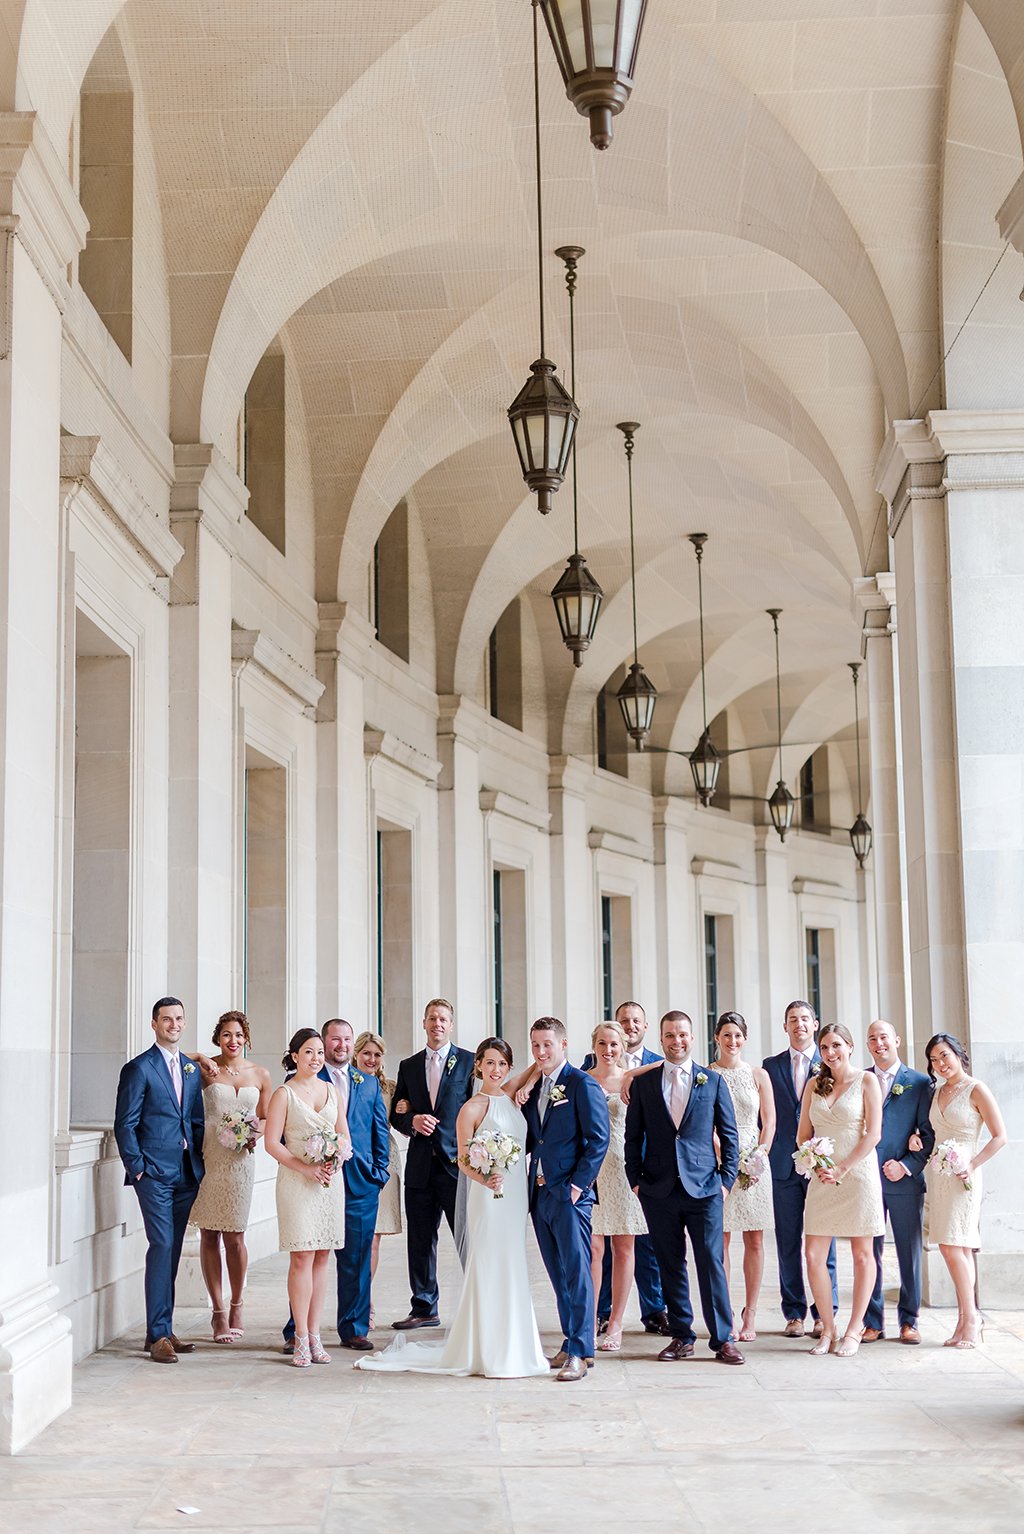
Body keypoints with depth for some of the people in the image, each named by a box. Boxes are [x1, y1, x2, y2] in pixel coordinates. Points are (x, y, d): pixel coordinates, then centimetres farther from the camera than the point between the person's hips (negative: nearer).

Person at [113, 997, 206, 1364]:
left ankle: (164, 1329, 17)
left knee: (172, 1250, 10)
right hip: (154, 1172, -6)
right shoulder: (139, 1069, -5)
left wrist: (201, 1162, 10)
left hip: (186, 1173, 6)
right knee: (161, 1246, -11)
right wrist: (137, 1168, -10)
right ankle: (157, 1335, -6)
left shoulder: (192, 1069, 15)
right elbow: (124, 1125, -6)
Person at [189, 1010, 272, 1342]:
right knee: (209, 1236, 3)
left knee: (234, 1237, 1)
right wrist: (200, 1058, -9)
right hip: (208, 1158, -1)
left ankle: (236, 1306, 20)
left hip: (240, 1160, 1)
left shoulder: (260, 1074, 8)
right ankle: (218, 1311, 12)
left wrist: (259, 1129, -4)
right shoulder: (204, 1068, 1)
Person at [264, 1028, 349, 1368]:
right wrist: (306, 1169, -14)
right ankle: (302, 1338, -2)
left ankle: (314, 1335, 10)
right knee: (302, 1258, -6)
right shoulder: (284, 1094, -2)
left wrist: (336, 1159, -5)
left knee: (321, 1258, 5)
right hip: (297, 1182, -4)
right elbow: (272, 1142, -7)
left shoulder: (332, 1090, 12)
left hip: (331, 1181, 4)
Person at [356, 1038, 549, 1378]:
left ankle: (512, 1346, 21)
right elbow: (463, 1160, -8)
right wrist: (484, 1179, -25)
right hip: (489, 1197, -6)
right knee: (491, 1270, -5)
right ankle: (492, 1354, 1)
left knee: (512, 1271, 12)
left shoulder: (511, 1093, 8)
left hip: (517, 1195, 6)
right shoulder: (471, 1108, -8)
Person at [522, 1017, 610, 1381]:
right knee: (558, 1275, 11)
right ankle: (571, 1343, 18)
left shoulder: (582, 1084, -6)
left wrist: (578, 1184, -14)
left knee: (577, 1273, -7)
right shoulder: (533, 1088, 16)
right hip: (539, 1193, 7)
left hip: (569, 1193, -7)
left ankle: (580, 1352, -6)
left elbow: (599, 1138, -11)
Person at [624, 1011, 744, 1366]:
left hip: (703, 1188, -1)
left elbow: (729, 1134, 8)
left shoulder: (712, 1081, 6)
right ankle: (681, 1337, 15)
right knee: (670, 1265, 6)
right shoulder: (642, 1083, 8)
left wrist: (726, 1180, 1)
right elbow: (633, 1137, 10)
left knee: (711, 1263, -4)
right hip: (659, 1190, 1)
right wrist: (635, 1180, 2)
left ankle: (722, 1339, 4)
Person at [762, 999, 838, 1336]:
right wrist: (769, 1152, 3)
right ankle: (794, 1313, 11)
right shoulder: (771, 1066, 10)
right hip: (785, 1166, 2)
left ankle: (824, 1313, 8)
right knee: (788, 1242, 4)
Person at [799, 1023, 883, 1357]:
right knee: (813, 1256, -2)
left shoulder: (866, 1081, -1)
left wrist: (841, 1169, -13)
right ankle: (827, 1328, 10)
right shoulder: (814, 1084, 11)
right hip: (821, 1179, 4)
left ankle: (853, 1330, 11)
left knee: (862, 1255, 2)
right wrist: (818, 1167, -6)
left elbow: (873, 1133, -7)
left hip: (858, 1175, -4)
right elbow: (803, 1135, 11)